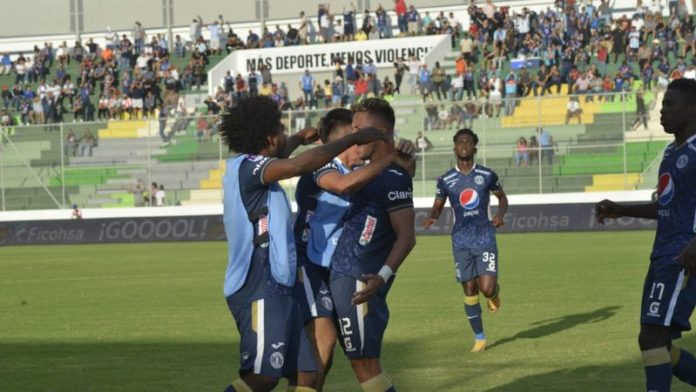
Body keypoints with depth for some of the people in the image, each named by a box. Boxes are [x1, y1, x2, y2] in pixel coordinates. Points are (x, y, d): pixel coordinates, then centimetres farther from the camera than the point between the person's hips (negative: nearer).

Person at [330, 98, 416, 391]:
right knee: (362, 361, 13)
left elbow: (406, 236, -22)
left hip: (358, 282, -10)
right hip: (344, 276, 10)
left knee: (365, 363, -8)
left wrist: (382, 276, -32)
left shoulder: (393, 177, -15)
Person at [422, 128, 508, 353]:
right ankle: (479, 338, 14)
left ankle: (495, 292, 25)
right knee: (470, 291, 2)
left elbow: (502, 198, 14)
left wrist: (500, 213, -7)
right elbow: (438, 206, 12)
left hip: (485, 239, -1)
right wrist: (432, 218, -12)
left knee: (487, 288, -14)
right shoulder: (446, 180, 2)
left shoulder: (487, 175, 0)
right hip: (461, 242, 1)